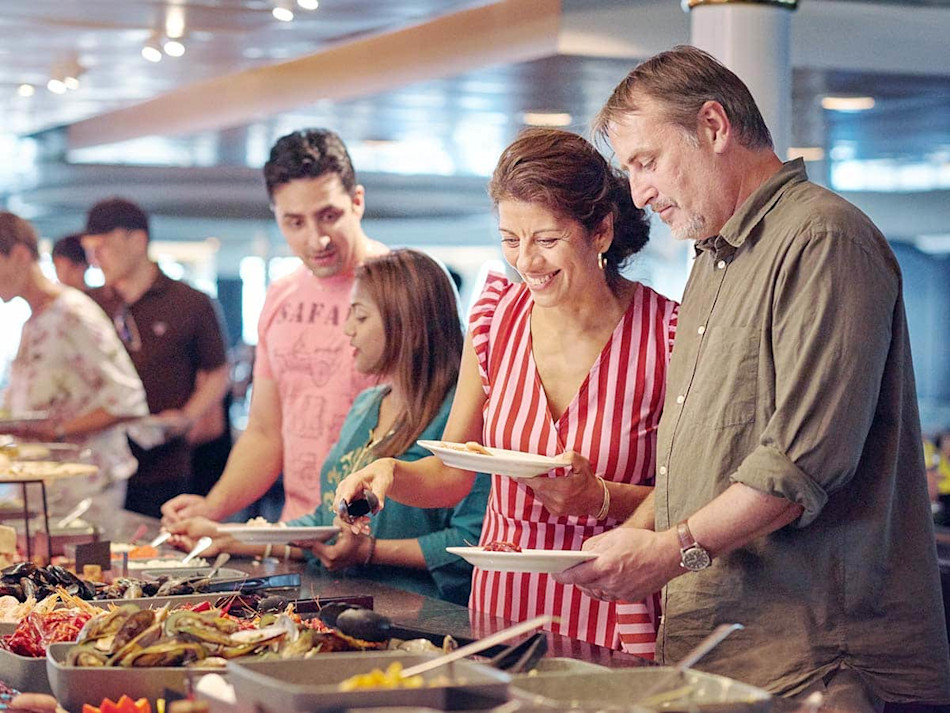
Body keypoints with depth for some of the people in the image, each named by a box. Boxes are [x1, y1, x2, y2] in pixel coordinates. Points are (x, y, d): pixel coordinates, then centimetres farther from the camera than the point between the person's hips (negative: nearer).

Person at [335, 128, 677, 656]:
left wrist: (601, 498, -18)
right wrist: (391, 473, -10)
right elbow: (452, 474, 9)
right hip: (499, 606, 3)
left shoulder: (665, 334, -8)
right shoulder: (498, 313, 3)